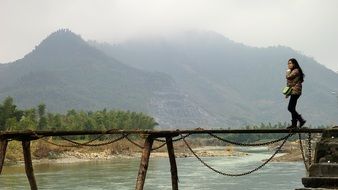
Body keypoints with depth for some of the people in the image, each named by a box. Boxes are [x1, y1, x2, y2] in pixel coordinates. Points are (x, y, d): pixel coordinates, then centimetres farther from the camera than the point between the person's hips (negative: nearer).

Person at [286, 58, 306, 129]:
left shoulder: (296, 71, -10)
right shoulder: (293, 71, 21)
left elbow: (288, 77, -22)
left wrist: (288, 70, -4)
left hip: (295, 91, -11)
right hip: (293, 92, 11)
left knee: (290, 108, -13)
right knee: (292, 108, 9)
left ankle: (301, 120, -9)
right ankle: (294, 124, 10)